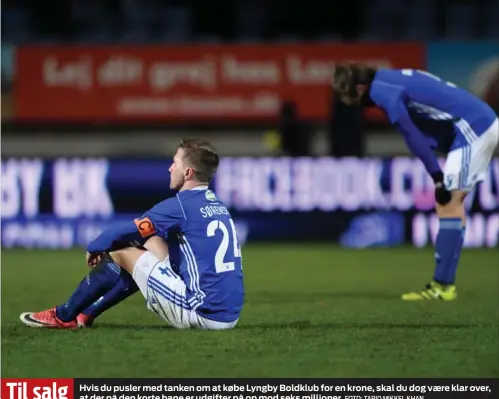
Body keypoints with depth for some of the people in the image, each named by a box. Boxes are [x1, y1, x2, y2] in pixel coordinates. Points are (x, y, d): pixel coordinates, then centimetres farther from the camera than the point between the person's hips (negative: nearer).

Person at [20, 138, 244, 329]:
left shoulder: (181, 206, -10)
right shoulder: (219, 207, 15)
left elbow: (124, 234, -5)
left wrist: (94, 248, 18)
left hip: (202, 315, -8)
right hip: (230, 315, 8)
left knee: (120, 252, 5)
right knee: (151, 243, 23)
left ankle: (64, 316, 19)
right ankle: (86, 313, 30)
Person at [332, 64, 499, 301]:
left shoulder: (383, 92, -13)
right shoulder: (389, 80, 17)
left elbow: (412, 135, -17)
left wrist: (437, 178, -16)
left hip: (471, 129, -10)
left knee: (449, 204, -10)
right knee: (451, 204, 10)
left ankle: (442, 286, -11)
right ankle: (444, 283, 10)